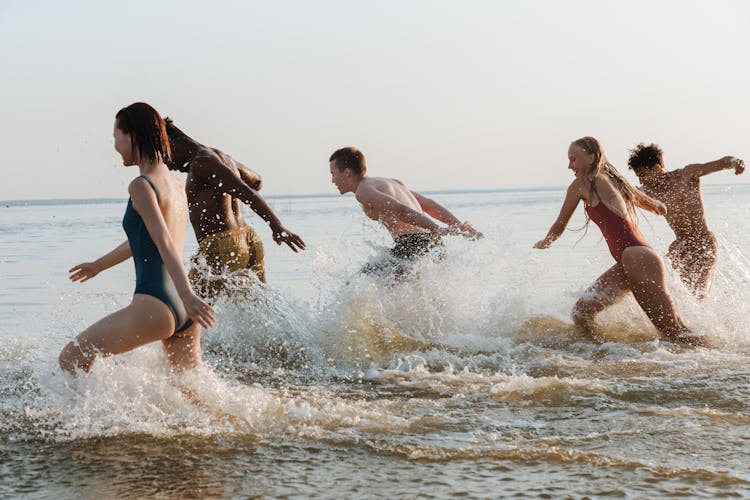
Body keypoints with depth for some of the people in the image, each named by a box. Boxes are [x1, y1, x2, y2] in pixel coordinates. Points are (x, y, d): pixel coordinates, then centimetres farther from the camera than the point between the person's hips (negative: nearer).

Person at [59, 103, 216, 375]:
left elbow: (164, 242, -23)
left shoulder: (142, 186, -9)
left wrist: (187, 295, -34)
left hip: (155, 305, -8)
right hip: (183, 312, 9)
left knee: (71, 358, 4)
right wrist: (98, 265, 44)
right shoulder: (175, 184, 17)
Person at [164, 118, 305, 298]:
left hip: (222, 247, -9)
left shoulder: (201, 162, -9)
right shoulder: (222, 156, 19)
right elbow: (256, 181, 38)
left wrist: (276, 226, -28)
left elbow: (245, 190, -20)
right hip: (249, 241, 9)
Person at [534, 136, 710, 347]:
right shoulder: (612, 180, 21)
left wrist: (544, 243, 31)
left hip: (638, 260, -10)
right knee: (582, 311, 4)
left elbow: (559, 227, 10)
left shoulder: (581, 184, -1)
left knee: (674, 332, -7)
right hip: (628, 263, 10)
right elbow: (659, 207, 37)